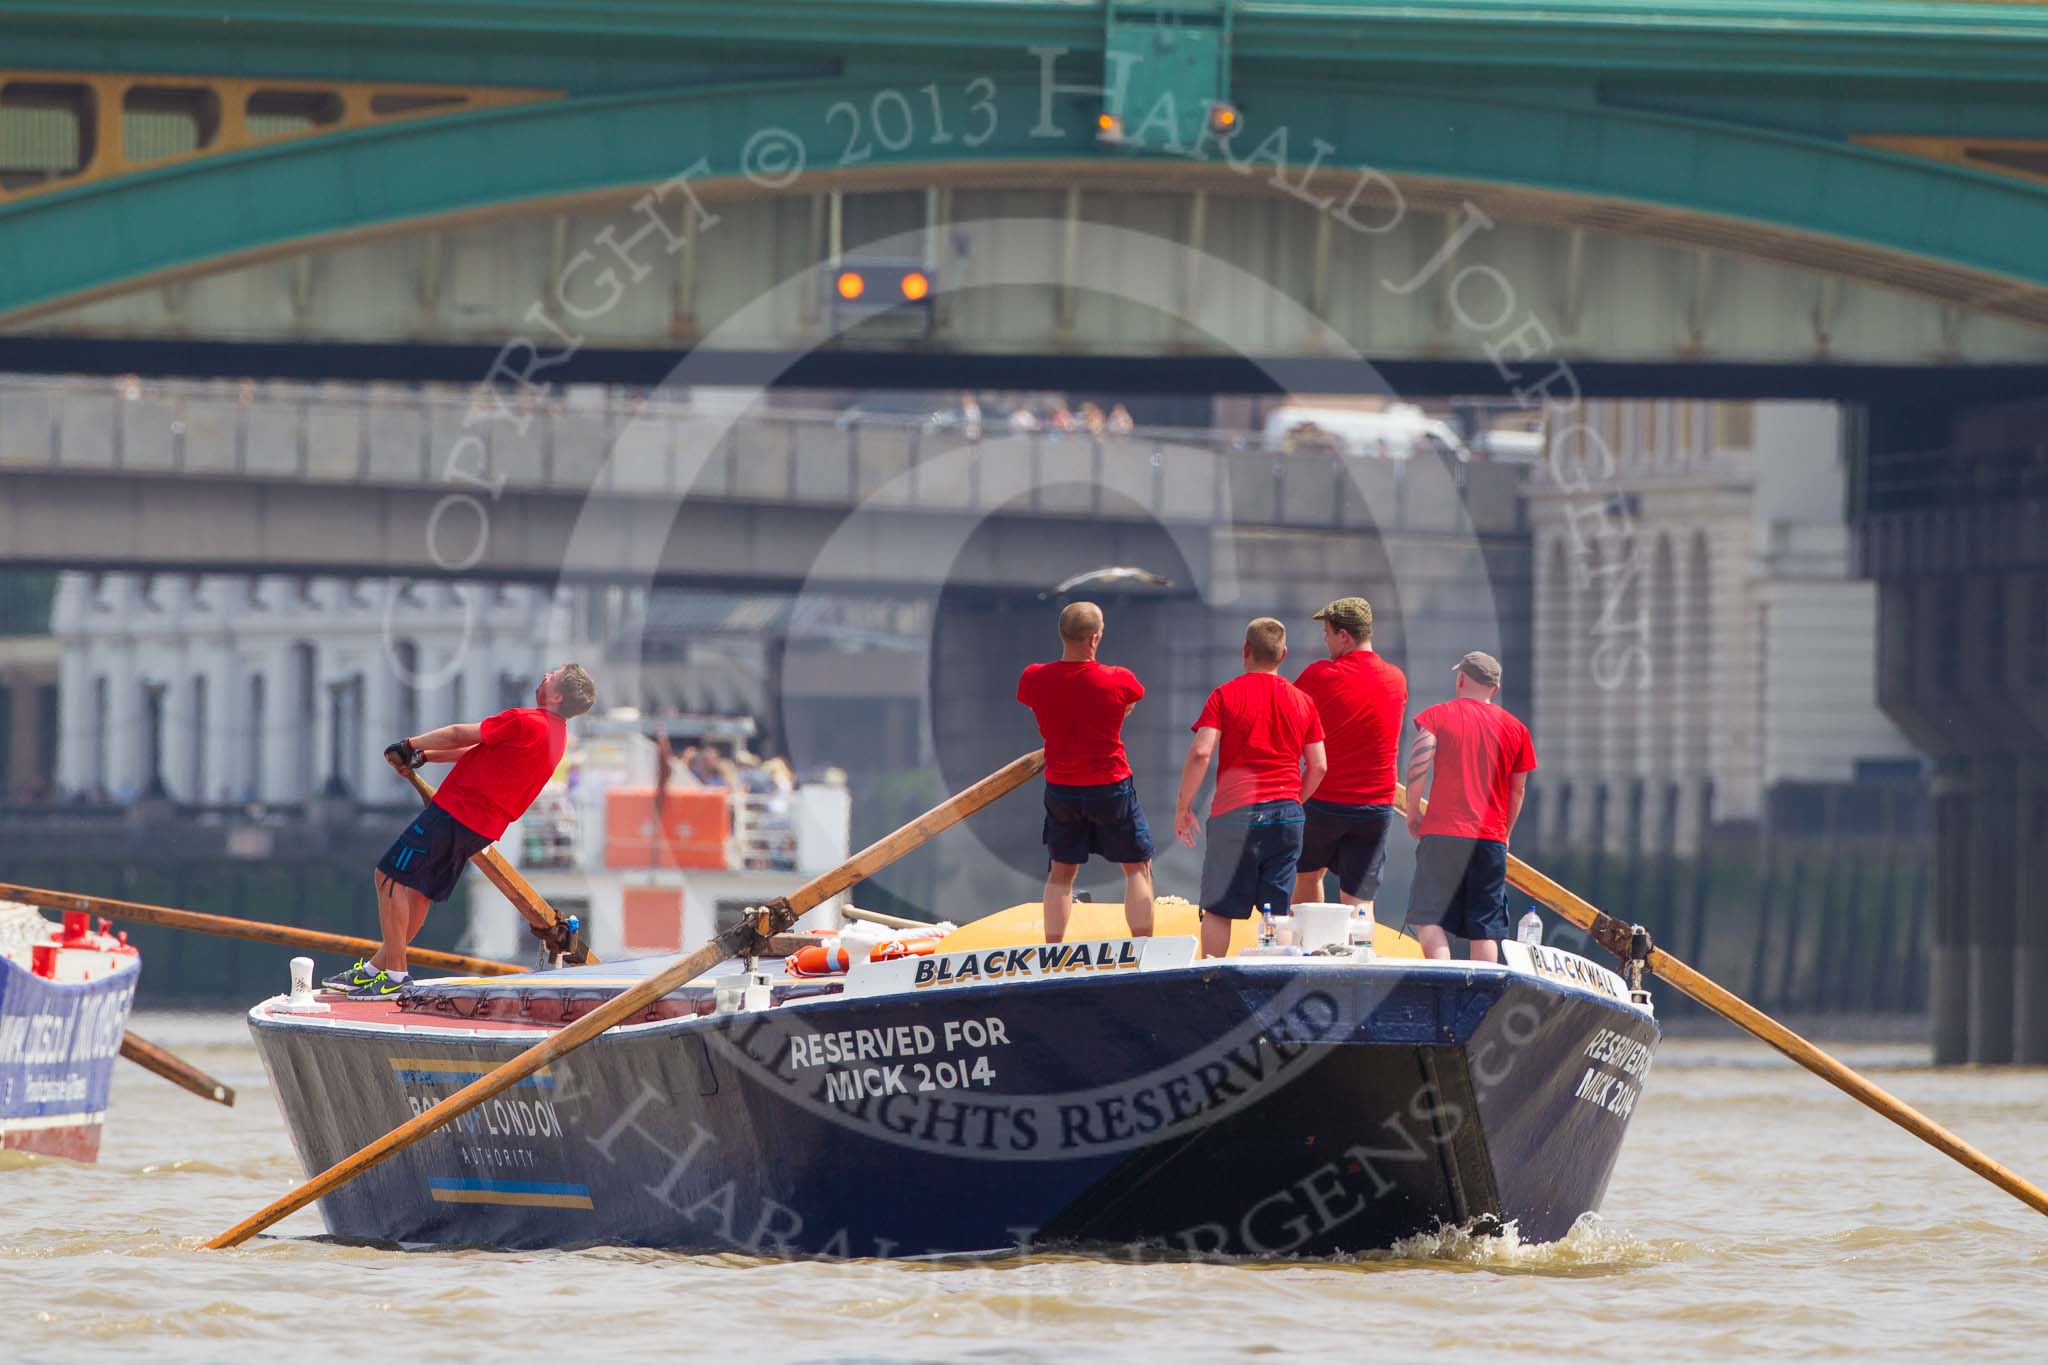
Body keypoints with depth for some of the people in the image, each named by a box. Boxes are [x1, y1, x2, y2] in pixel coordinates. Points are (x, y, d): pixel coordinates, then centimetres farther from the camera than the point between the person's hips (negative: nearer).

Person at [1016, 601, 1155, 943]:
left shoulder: (1034, 679, -11)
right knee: (1138, 868, 11)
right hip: (1111, 786, -2)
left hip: (1060, 788, 3)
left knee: (1060, 874, 14)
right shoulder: (1119, 680, -16)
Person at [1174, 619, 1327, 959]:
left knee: (1218, 909, 4)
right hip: (1287, 812, 3)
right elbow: (1318, 766, 8)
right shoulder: (1302, 701, 9)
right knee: (1277, 911, 7)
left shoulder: (1225, 695, -1)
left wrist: (1183, 807, -2)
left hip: (1235, 811, -3)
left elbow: (1200, 752, -10)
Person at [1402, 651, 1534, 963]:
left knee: (1428, 917, 0)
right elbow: (1518, 790, 15)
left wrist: (1413, 813, 3)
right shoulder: (1514, 727, 11)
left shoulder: (1438, 715, 3)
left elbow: (1418, 765, -9)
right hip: (1491, 838, 2)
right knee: (1485, 929, 5)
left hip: (1442, 833, -2)